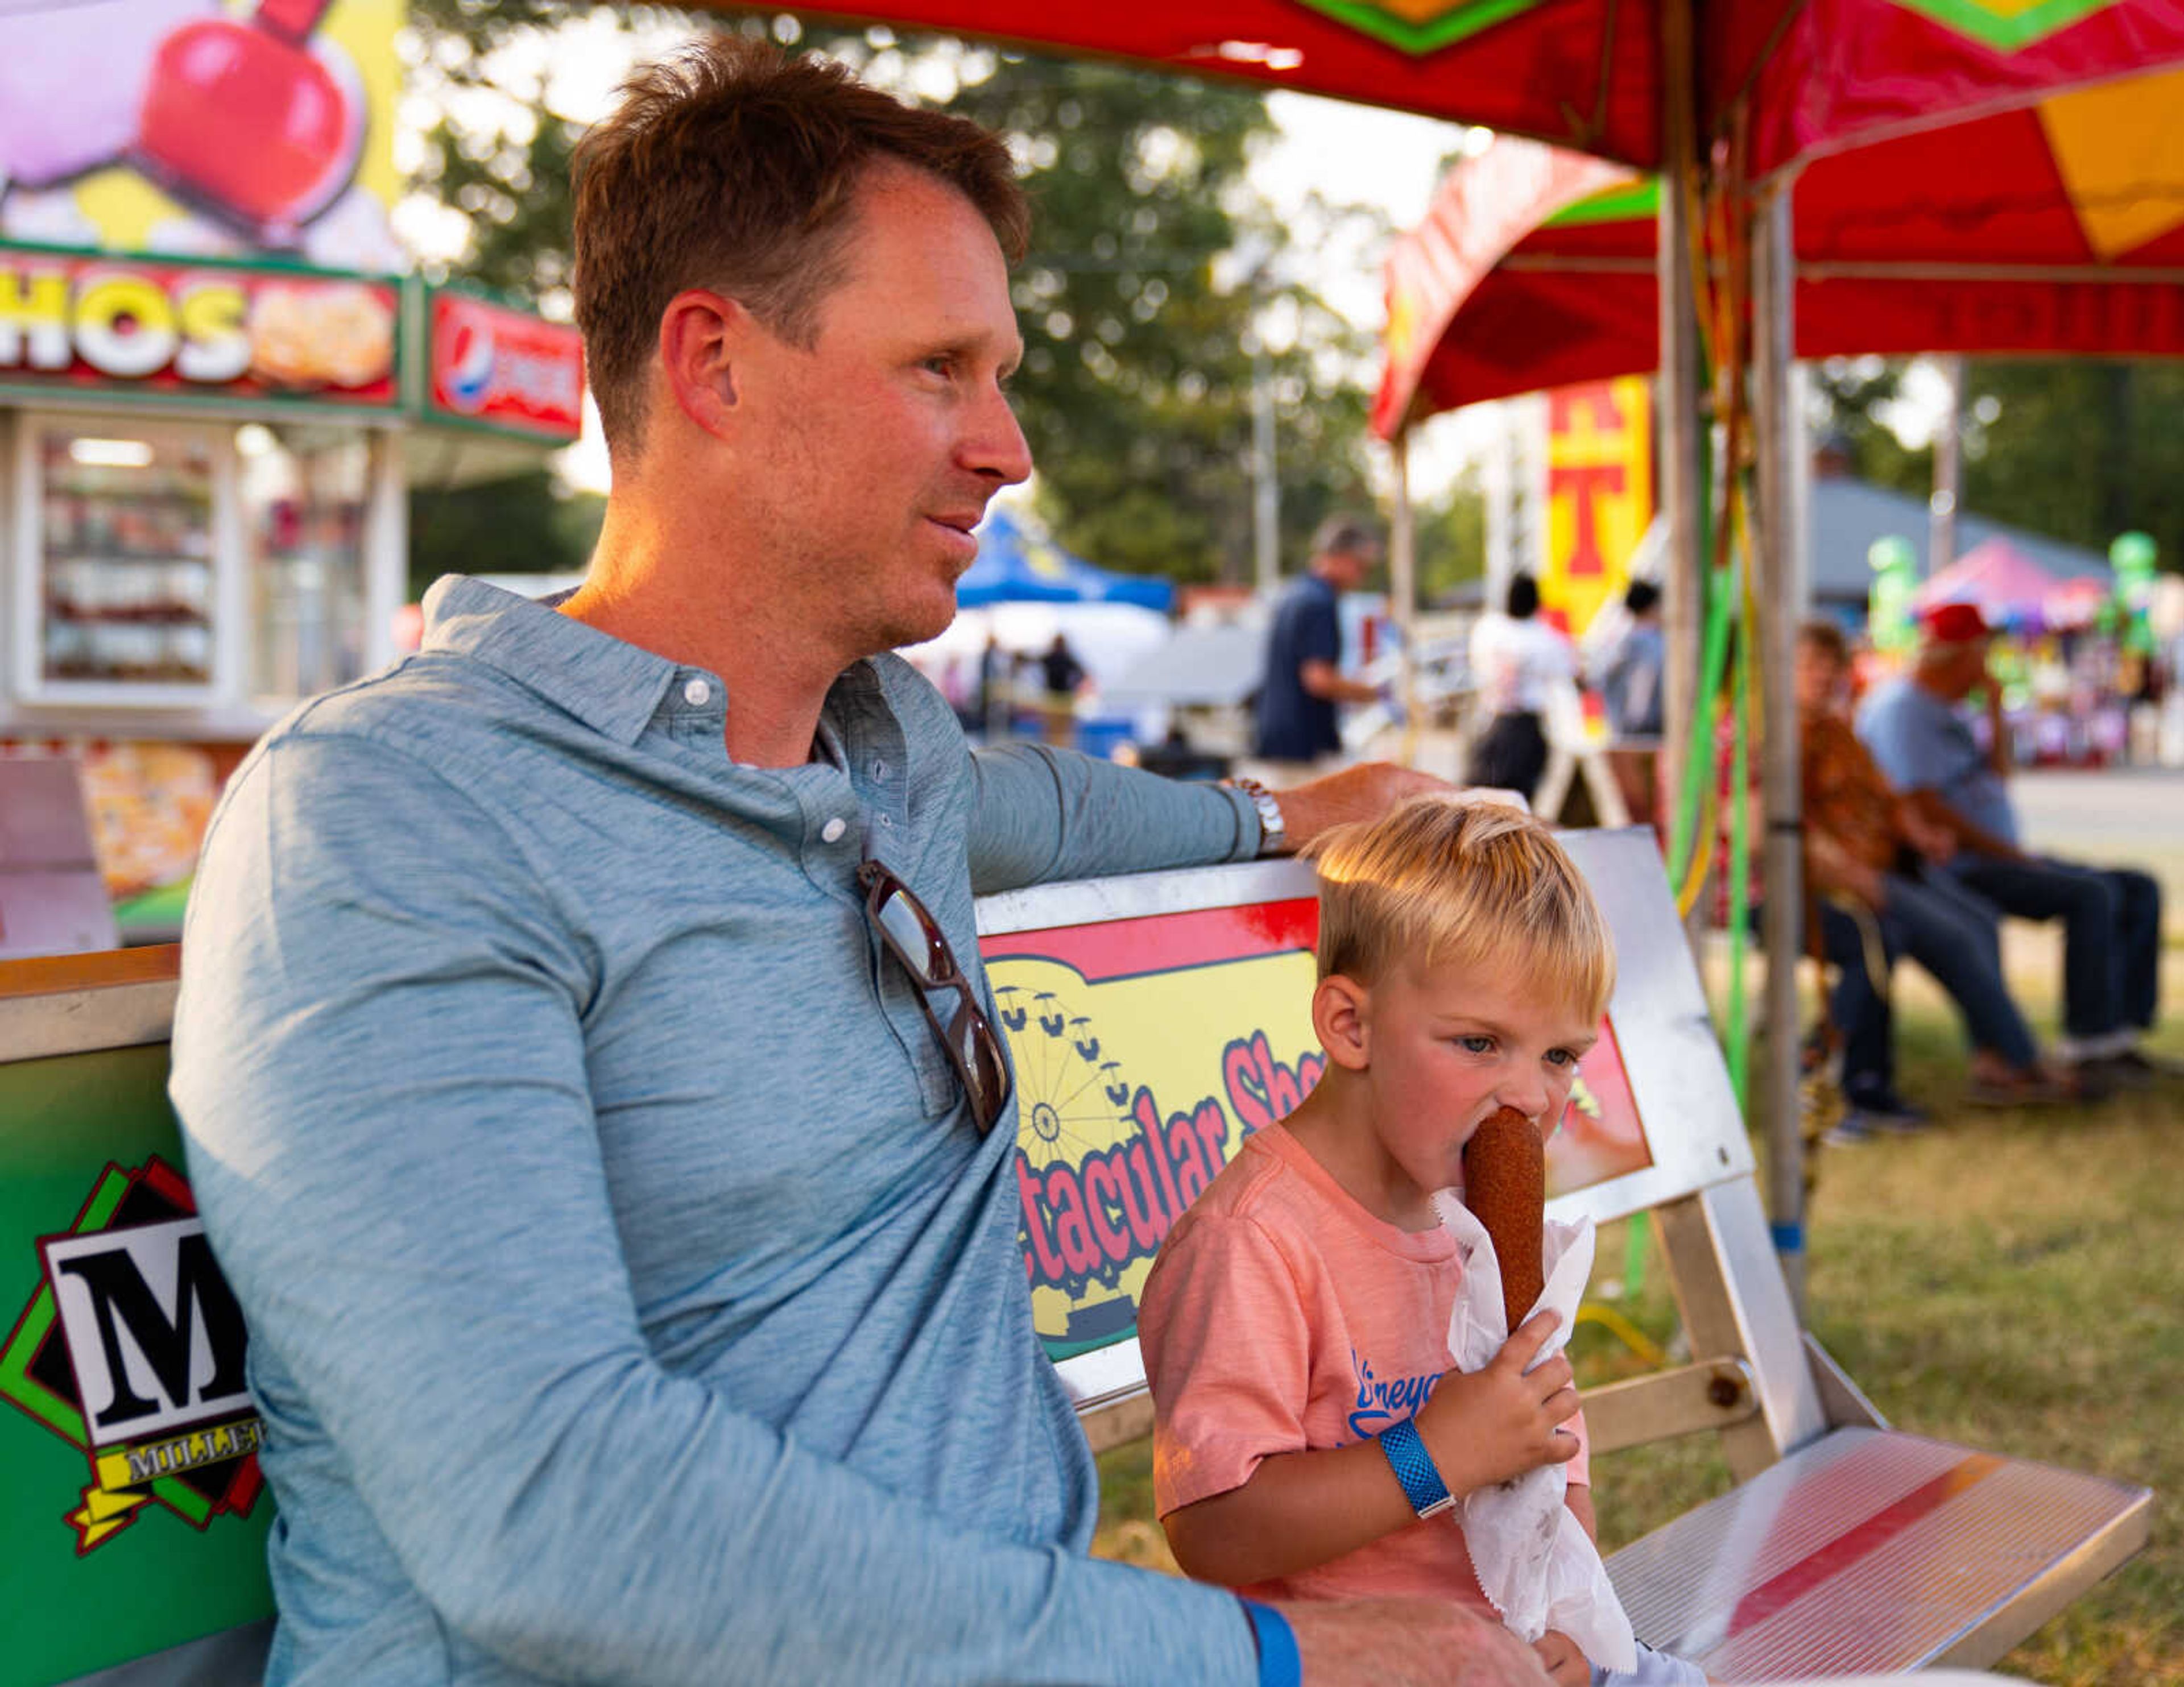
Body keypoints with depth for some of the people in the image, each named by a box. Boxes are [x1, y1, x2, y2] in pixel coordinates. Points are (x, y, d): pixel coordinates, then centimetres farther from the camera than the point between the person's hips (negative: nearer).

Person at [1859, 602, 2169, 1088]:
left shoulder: (1939, 710, 22)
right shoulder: (1899, 708, -11)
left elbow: (1997, 779, 23)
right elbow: (1921, 808, -20)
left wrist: (1996, 709, 11)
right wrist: (2007, 852, -17)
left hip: (1992, 859, 11)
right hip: (1952, 871, -11)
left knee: (2139, 890, 2)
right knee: (2091, 895, -28)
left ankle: (2118, 1033, -2)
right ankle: (2091, 1044, -23)